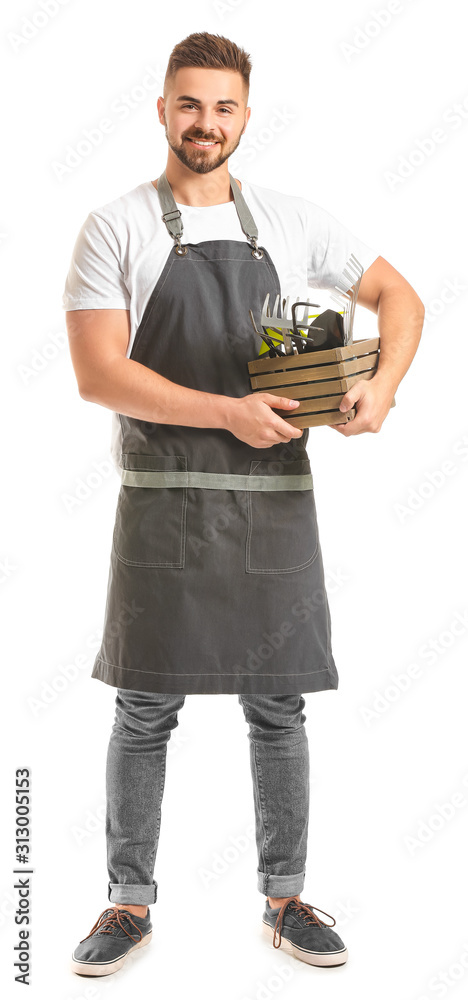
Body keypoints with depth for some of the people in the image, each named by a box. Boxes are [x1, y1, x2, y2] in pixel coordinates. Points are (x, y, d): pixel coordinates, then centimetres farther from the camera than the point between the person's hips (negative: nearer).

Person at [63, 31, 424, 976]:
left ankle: (285, 899, 25)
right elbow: (97, 372, -9)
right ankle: (129, 902, 21)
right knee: (145, 711, 5)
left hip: (276, 500, 3)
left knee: (277, 708, 9)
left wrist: (382, 385, -5)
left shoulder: (293, 222, 9)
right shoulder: (115, 229, 0)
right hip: (162, 504, -2)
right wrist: (229, 412, -17)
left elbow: (398, 296, 15)